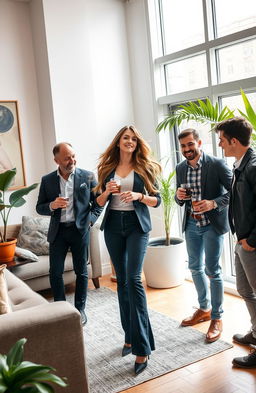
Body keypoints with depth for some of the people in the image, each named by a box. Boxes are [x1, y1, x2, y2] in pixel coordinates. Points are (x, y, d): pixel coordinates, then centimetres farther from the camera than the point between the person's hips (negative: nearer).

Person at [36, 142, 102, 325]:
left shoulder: (87, 176, -3)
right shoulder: (47, 180, 2)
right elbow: (39, 207, 5)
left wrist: (90, 219, -10)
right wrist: (52, 205, -16)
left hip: (80, 229, -1)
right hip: (58, 231, 1)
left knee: (81, 271, 8)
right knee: (55, 272, 3)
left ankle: (80, 309, 22)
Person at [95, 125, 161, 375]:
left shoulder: (145, 167, 2)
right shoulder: (107, 168, 8)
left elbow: (157, 200, 1)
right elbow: (99, 202, 10)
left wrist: (138, 196, -16)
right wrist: (107, 191, -10)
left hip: (136, 225, -3)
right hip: (113, 226, 4)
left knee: (133, 279, -14)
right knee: (121, 280, 9)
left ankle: (141, 347, -9)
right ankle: (129, 336, 22)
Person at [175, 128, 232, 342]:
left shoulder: (217, 164, -13)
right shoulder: (181, 168, 5)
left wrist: (214, 203, -27)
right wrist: (179, 196, -11)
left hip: (212, 223, -6)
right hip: (191, 223, 6)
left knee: (212, 270, -2)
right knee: (195, 267, 16)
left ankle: (217, 317, 14)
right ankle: (204, 308, 35)